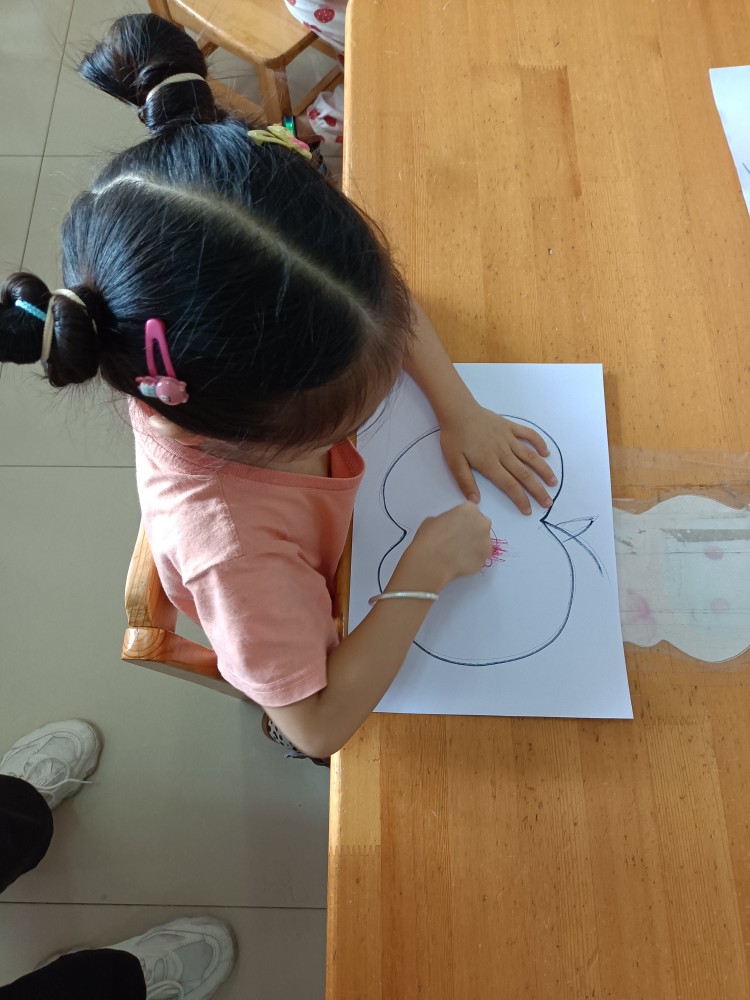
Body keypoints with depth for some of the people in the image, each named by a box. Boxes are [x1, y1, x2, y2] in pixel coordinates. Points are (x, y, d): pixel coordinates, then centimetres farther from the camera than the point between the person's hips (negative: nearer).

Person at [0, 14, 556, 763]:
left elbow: (387, 302, -14)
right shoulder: (228, 542, -48)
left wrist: (460, 411, -24)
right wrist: (425, 571, -38)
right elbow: (319, 725, -36)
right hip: (312, 637, -4)